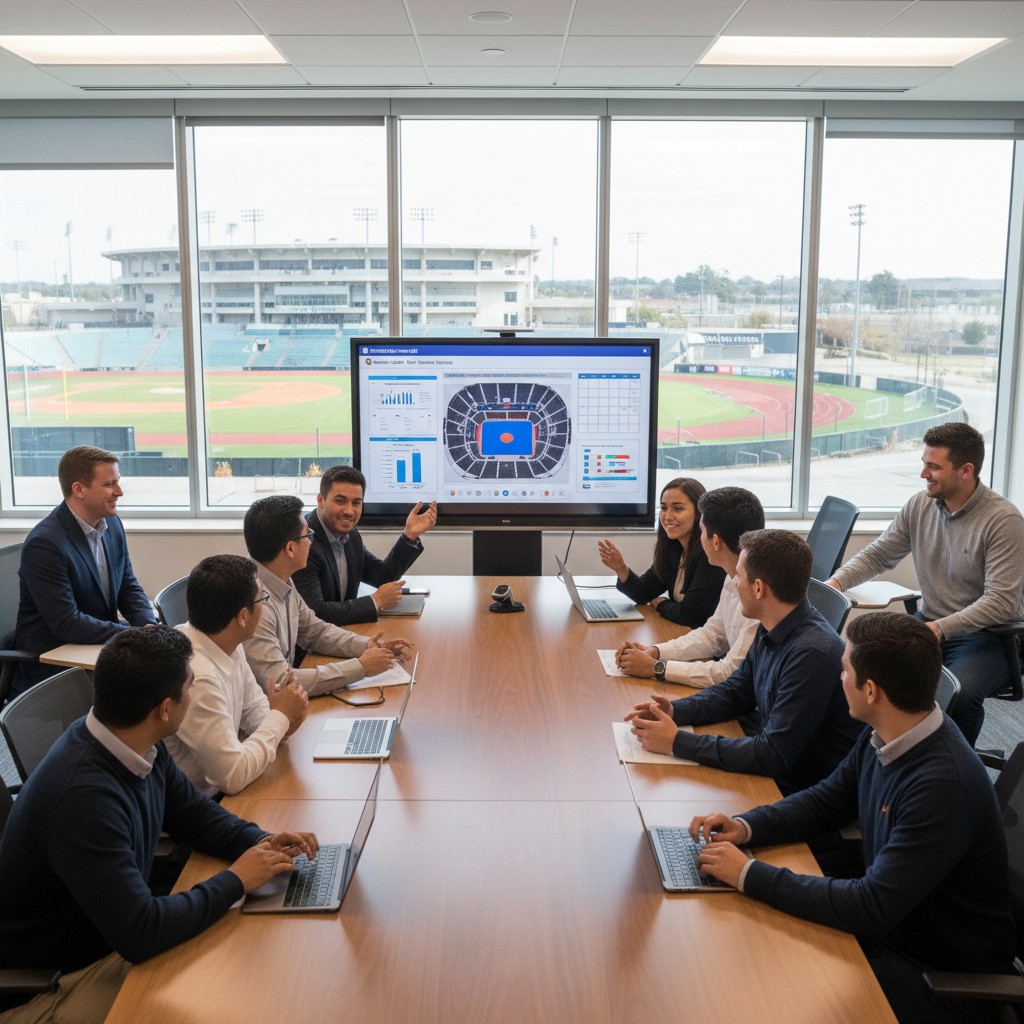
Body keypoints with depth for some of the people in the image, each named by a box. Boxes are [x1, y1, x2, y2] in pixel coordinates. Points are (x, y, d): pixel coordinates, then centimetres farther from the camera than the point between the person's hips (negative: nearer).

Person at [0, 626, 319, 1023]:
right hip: (56, 980, -7)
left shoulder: (137, 746, -8)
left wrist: (260, 841, -8)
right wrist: (235, 880, -20)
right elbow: (140, 934, -31)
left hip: (115, 934, 7)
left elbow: (194, 812, 9)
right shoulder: (82, 795, -33)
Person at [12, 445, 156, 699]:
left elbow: (128, 587, 10)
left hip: (99, 643, 8)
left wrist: (150, 627, -10)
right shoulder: (44, 544, -21)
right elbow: (66, 623, -23)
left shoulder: (112, 525, 4)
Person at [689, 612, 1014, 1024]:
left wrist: (750, 875, -26)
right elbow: (827, 801, 10)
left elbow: (872, 909, -30)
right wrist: (746, 827, -7)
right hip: (888, 923, 7)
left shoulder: (945, 786, -32)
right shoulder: (886, 736, -6)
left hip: (942, 974, -7)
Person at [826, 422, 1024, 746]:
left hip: (986, 634, -5)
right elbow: (877, 554, 11)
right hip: (929, 625, 6)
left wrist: (941, 628, -31)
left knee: (958, 693, -34)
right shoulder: (920, 506, 2)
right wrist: (836, 582, -7)